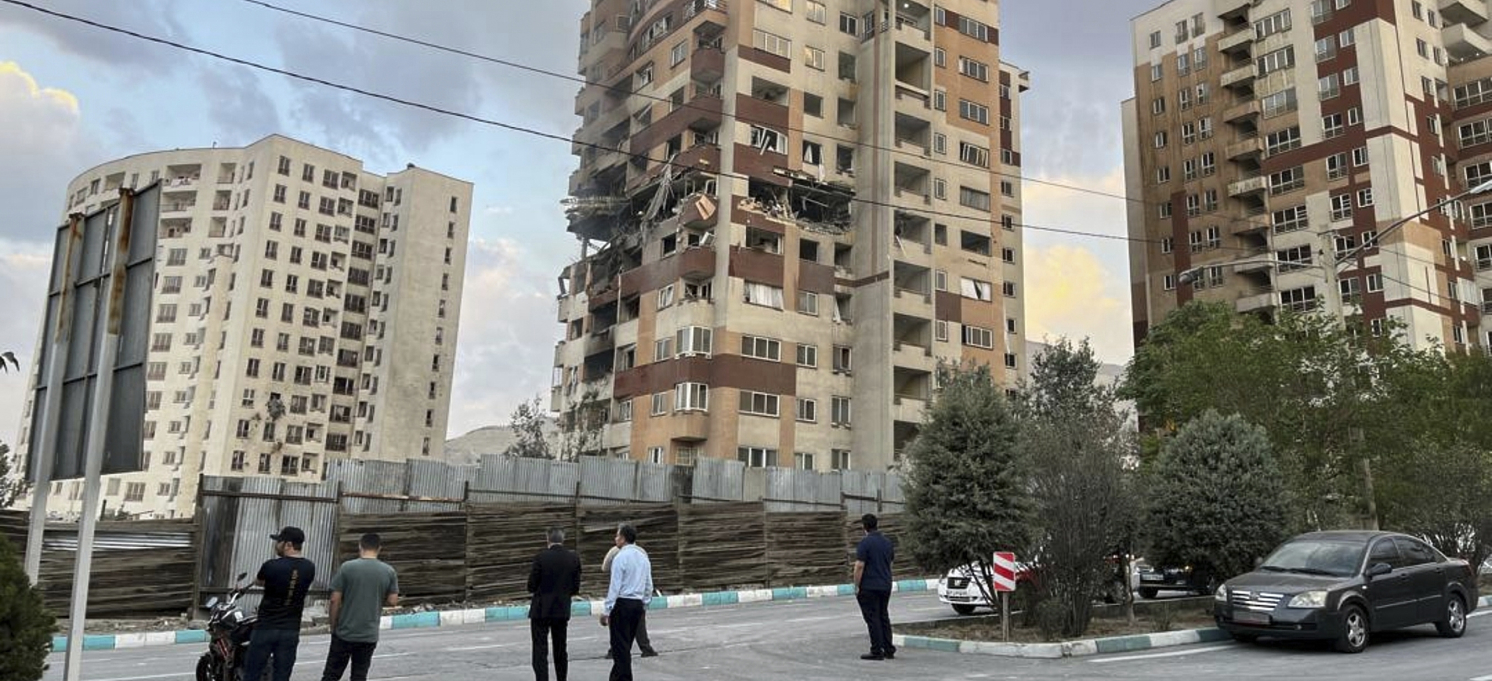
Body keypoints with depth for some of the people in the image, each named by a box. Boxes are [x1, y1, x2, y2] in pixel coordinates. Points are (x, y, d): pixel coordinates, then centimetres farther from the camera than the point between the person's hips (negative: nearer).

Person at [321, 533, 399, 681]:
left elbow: (335, 600, -9)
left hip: (344, 633, -1)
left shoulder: (347, 567, -9)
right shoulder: (389, 571, -4)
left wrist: (333, 626, 3)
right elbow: (393, 601, -1)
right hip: (369, 635, 1)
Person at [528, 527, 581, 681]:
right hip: (563, 610, 4)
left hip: (541, 610, -4)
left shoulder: (541, 557, -12)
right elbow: (575, 588, 2)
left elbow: (531, 586, -8)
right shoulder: (574, 558, -2)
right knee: (561, 650, 17)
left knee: (540, 651, -1)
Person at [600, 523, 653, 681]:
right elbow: (649, 586, 13)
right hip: (638, 603, 7)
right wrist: (644, 605, 22)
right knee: (626, 644, 15)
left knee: (620, 646, -2)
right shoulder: (643, 557, 10)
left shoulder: (620, 557, -11)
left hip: (622, 604, -7)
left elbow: (615, 586, -14)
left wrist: (606, 611, -11)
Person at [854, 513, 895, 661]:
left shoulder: (865, 543, -15)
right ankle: (889, 650, 14)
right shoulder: (887, 542, 8)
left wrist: (856, 586, -10)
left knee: (872, 618, -2)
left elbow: (859, 566, -18)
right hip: (886, 586, 7)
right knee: (884, 617, 14)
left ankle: (877, 651, -1)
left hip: (869, 587, -7)